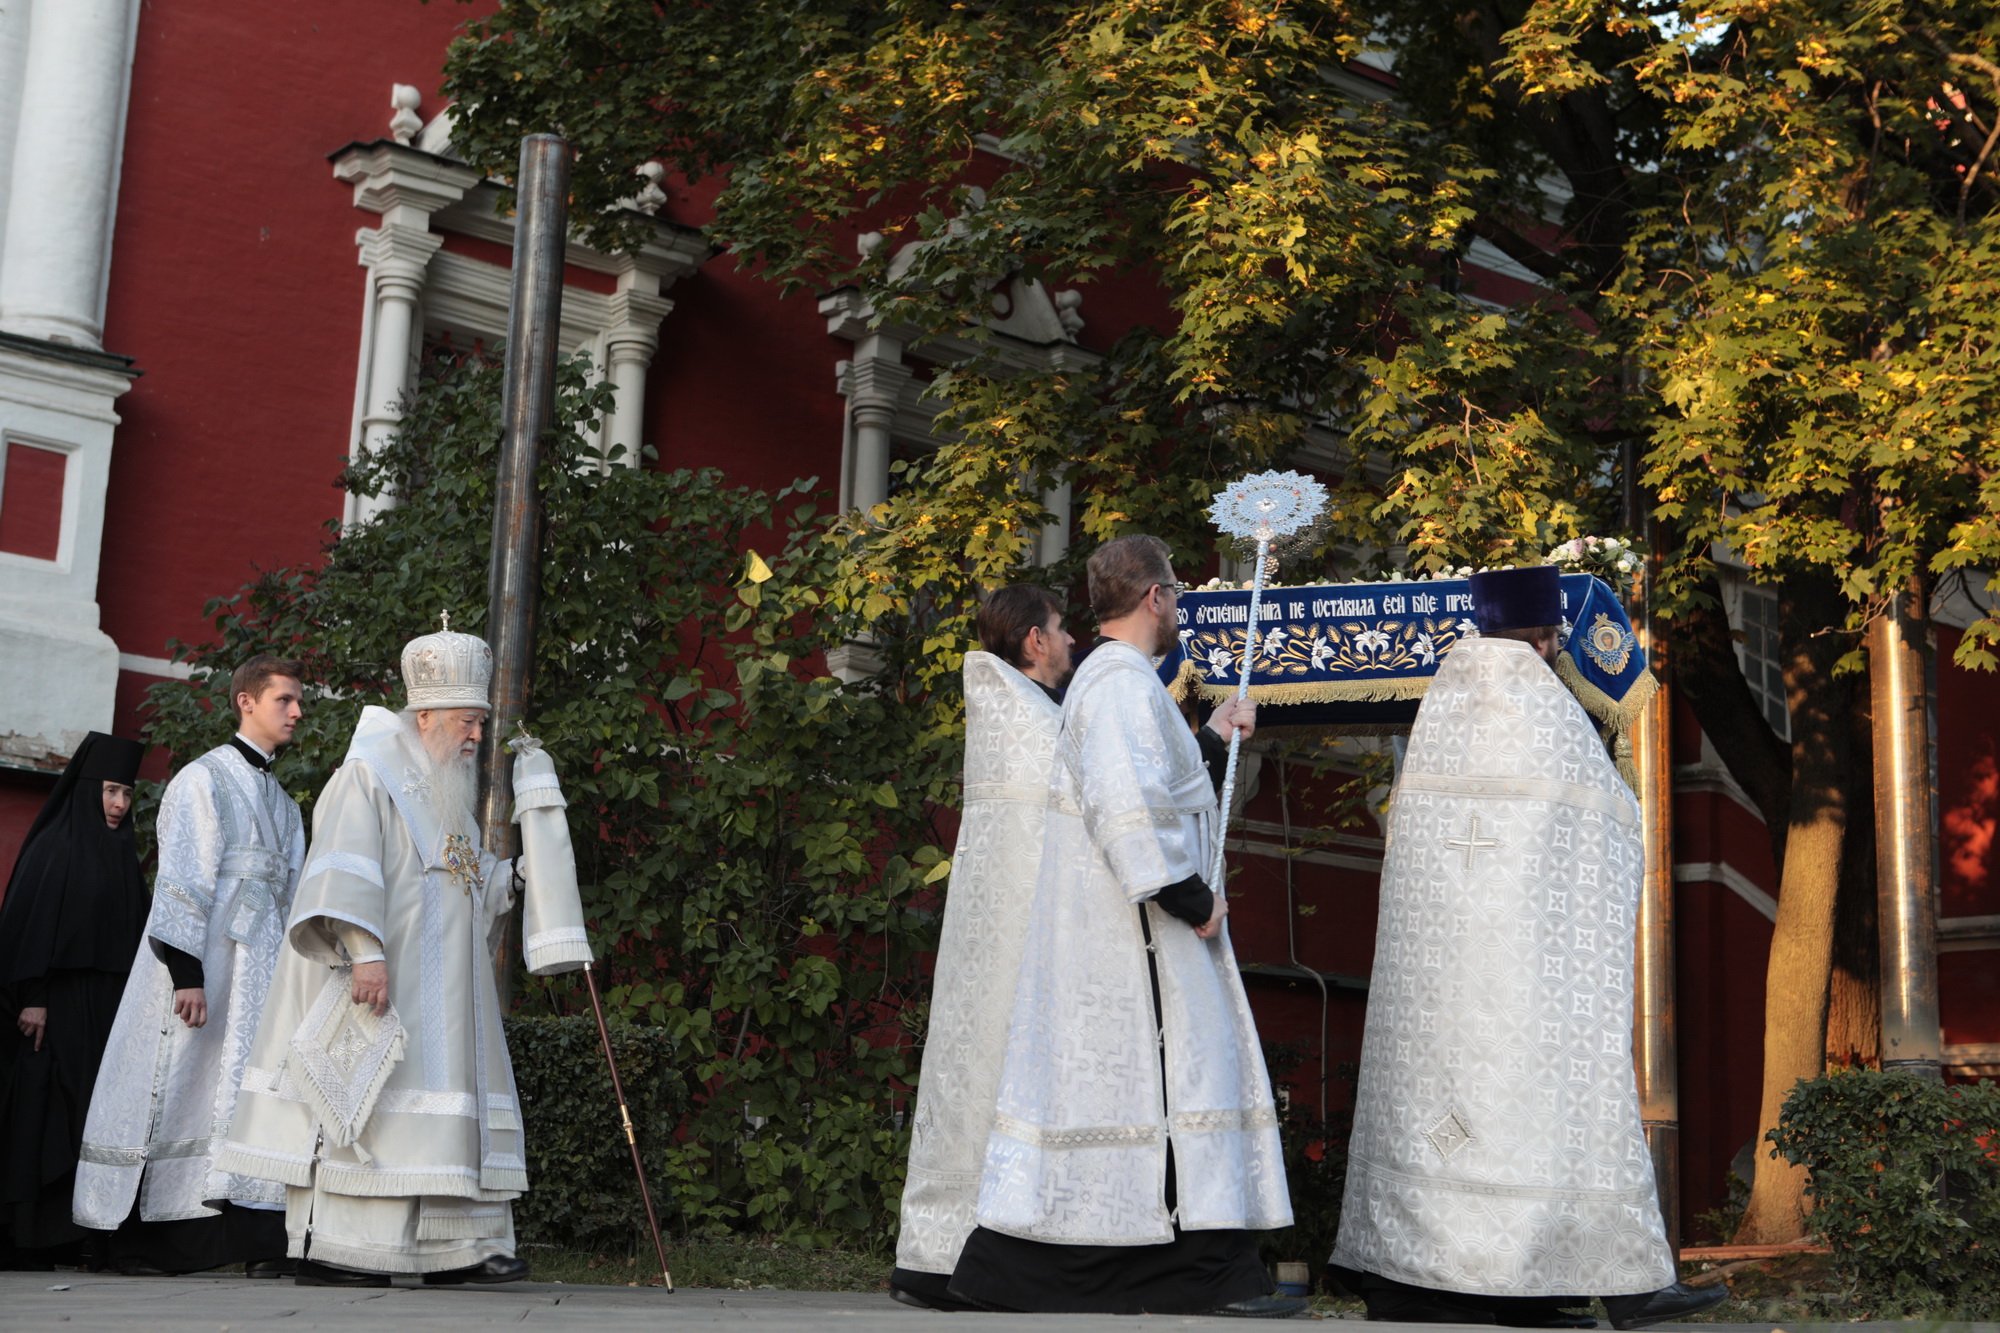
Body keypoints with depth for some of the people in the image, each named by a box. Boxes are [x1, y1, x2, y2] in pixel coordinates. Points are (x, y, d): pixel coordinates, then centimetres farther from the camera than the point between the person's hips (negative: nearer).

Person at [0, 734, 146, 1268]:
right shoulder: (55, 845, -3)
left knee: (93, 1116, 1)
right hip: (57, 1003, -6)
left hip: (105, 1005, 6)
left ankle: (74, 1234, 1)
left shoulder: (122, 854, 15)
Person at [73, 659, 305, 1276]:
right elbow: (183, 879, -11)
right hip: (203, 962, -7)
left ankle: (261, 1238, -10)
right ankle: (136, 1240, 3)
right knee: (179, 1091, -5)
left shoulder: (284, 803, 21)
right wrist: (186, 974, -19)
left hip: (261, 971, 7)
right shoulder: (205, 779, -2)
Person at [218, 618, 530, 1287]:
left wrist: (510, 879, 13)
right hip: (375, 981, -9)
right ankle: (325, 1250, -6)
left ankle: (455, 1246, 6)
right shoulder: (368, 778, -8)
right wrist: (365, 951, -30)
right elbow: (348, 874, -20)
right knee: (355, 1103, -10)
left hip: (435, 989, 9)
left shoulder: (445, 793, 20)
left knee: (450, 1095, 4)